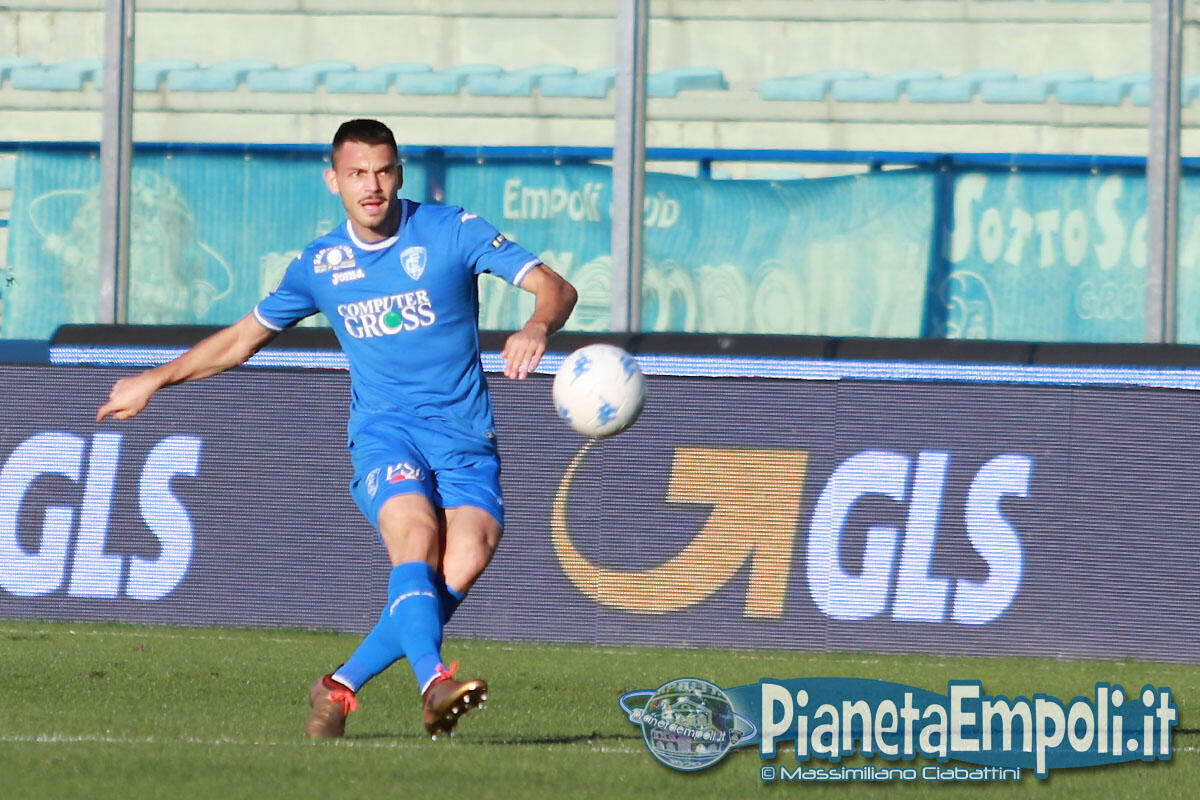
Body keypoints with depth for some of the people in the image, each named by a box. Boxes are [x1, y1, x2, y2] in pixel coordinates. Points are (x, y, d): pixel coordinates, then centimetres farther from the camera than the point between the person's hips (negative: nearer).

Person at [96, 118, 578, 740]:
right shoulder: (319, 265, 11)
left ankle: (341, 688, -12)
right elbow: (245, 337, 27)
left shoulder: (451, 232, 2)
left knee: (461, 566, -25)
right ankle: (433, 683, -50)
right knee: (415, 531, -32)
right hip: (384, 431, 1)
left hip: (465, 437, 0)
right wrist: (155, 381, 30)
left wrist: (536, 328, -27)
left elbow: (554, 287, -4)